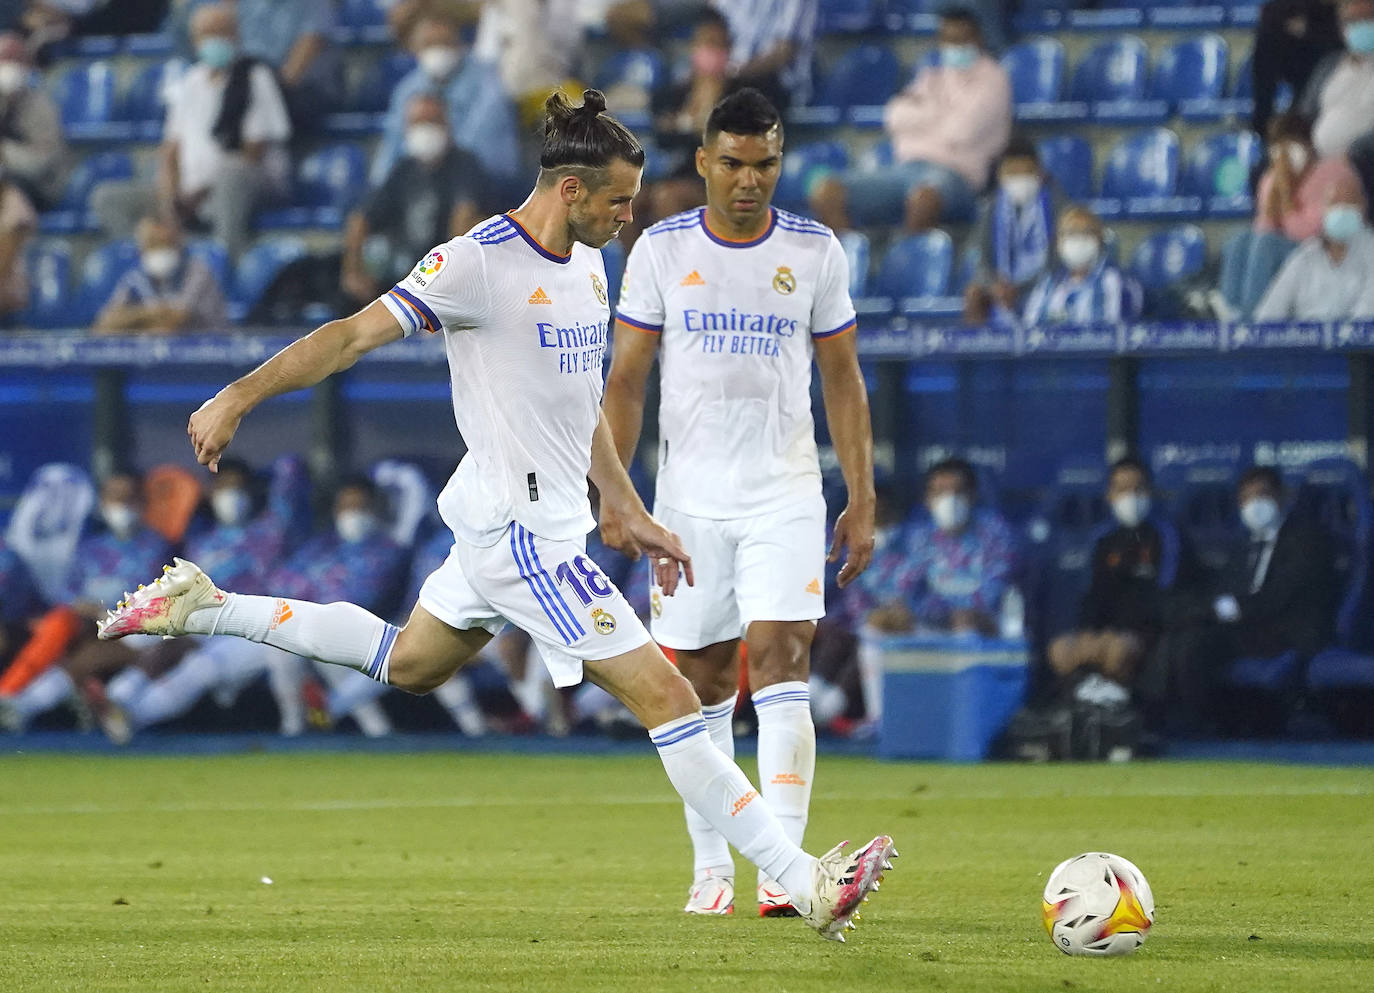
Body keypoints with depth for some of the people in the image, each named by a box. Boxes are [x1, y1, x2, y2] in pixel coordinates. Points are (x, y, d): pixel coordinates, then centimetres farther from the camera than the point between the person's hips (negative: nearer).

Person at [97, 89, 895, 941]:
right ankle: (803, 881, -11)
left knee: (407, 664, 26)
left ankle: (201, 607, 34)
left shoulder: (587, 266, 10)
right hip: (522, 532, -10)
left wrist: (629, 514, 20)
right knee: (664, 695, -11)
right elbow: (355, 335, -16)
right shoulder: (480, 262, -17)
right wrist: (237, 398, -19)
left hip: (548, 515, 10)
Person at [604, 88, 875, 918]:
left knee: (780, 664, -14)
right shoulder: (661, 250, 1)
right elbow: (626, 381, 4)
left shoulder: (816, 251, 2)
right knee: (702, 686, 6)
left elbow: (843, 379, 8)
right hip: (688, 498, 1)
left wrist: (863, 500, 4)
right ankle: (712, 868, 18)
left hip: (785, 494, -1)